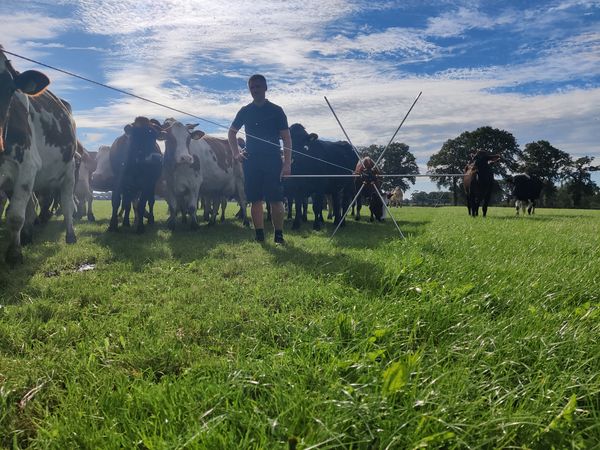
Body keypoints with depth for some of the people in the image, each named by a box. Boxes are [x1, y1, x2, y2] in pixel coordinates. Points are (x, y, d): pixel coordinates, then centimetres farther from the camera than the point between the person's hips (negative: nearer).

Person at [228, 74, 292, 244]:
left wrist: (287, 163, -10)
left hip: (273, 161, -3)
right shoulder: (245, 111, 11)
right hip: (251, 161, 3)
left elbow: (286, 138, -1)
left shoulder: (276, 110, 2)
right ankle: (259, 236, 9)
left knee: (276, 199, -6)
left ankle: (279, 235, 2)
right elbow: (232, 132, 23)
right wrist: (235, 153, 8)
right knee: (256, 200, 3)